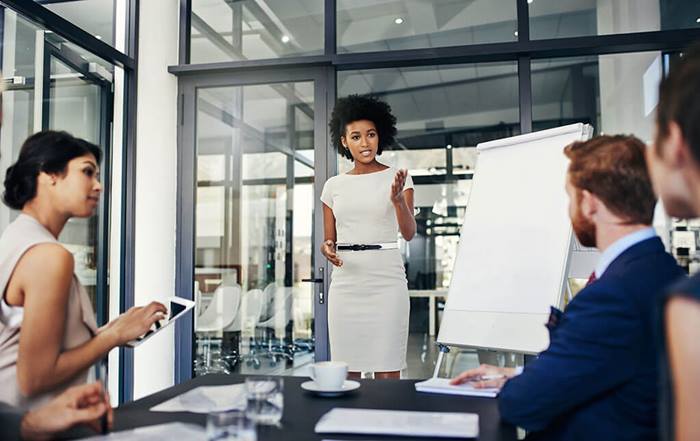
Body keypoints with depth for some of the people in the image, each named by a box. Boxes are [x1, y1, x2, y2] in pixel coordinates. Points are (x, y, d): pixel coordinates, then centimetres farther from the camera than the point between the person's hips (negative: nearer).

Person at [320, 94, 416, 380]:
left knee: (387, 371, -2)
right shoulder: (334, 185, 11)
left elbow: (409, 233, -7)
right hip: (345, 283, 3)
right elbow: (329, 239, 14)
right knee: (346, 371, 6)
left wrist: (398, 199, -25)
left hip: (386, 281, -3)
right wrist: (327, 249, -9)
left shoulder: (397, 178, 2)